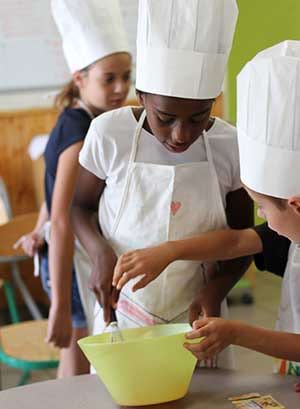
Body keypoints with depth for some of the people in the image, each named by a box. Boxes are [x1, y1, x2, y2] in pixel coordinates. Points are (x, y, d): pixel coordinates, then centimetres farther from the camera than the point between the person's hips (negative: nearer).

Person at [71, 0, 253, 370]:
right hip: (122, 314, 0)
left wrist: (216, 289, -14)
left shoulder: (230, 147, -10)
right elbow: (81, 206, 3)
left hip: (195, 322, 1)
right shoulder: (109, 134, -13)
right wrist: (98, 251, -17)